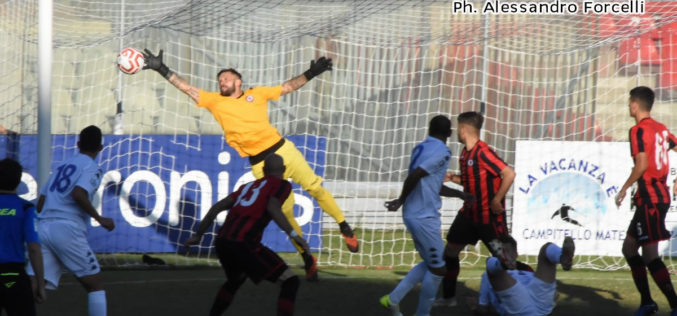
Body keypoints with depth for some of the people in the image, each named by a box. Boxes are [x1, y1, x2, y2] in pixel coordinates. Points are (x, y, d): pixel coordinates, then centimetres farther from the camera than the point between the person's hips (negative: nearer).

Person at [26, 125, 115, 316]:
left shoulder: (61, 167, 23)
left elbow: (40, 205, 22)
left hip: (43, 228, 6)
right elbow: (78, 193, -18)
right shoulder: (91, 168, 1)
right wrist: (100, 219, -10)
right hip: (67, 229, -6)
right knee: (95, 284, 8)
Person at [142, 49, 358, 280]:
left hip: (283, 150, 1)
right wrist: (162, 70, 0)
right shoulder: (215, 101, 8)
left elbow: (288, 87, 18)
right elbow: (187, 88, 5)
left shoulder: (257, 94, 11)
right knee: (285, 212, -3)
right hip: (261, 165, -1)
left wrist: (311, 73, 9)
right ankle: (307, 260, 7)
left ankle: (344, 228, 16)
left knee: (315, 187, -3)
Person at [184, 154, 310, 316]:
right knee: (290, 281, -2)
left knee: (235, 280, 37)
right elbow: (272, 207, -13)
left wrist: (198, 235, 26)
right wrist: (294, 235, -17)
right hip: (243, 244, -7)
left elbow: (218, 207, 21)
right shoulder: (282, 184, 8)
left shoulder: (249, 186, 27)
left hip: (222, 241, 7)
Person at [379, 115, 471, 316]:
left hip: (413, 216, 9)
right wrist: (401, 200, -10)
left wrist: (461, 194, 23)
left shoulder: (421, 148, 13)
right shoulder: (441, 152, -14)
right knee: (438, 268, 3)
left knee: (429, 264, 20)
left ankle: (393, 299, 18)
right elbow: (414, 176, -24)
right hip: (425, 218, -9)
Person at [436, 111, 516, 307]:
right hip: (469, 212, 9)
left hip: (489, 216, -9)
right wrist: (451, 178, 5)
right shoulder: (465, 154, 7)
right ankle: (448, 297, 20)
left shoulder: (483, 152, -21)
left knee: (503, 258, -4)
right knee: (450, 251, 9)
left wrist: (497, 200, -24)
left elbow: (509, 174, -27)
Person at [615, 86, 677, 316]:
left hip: (650, 198, -9)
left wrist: (624, 189, -12)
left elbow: (642, 164, -22)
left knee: (650, 255, -8)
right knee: (629, 247, 16)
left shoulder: (639, 130, -13)